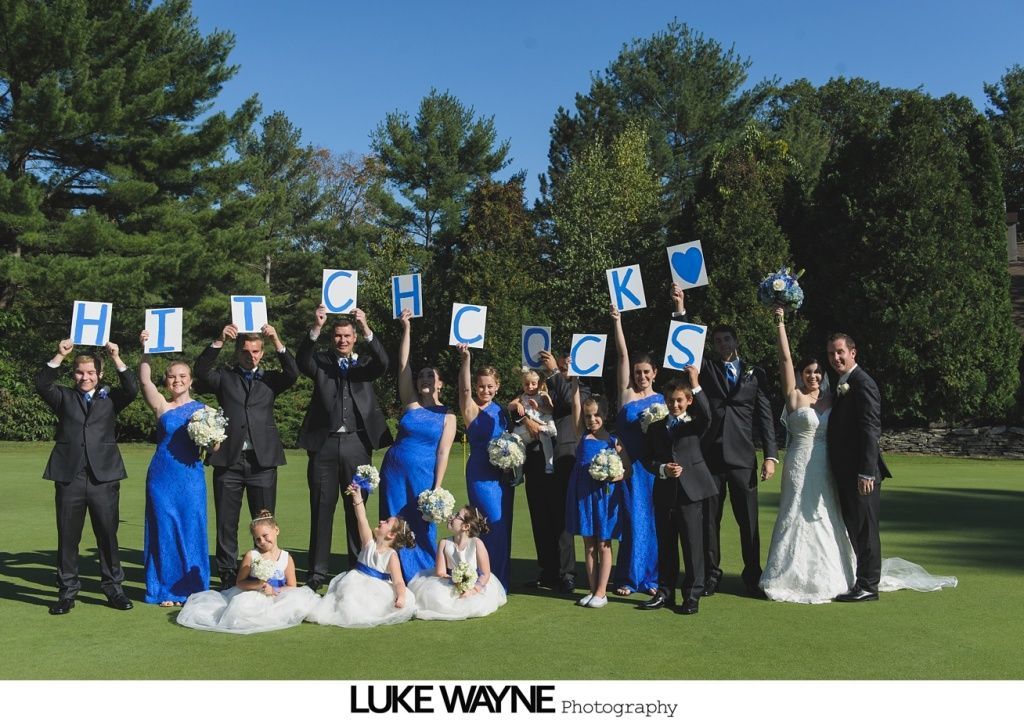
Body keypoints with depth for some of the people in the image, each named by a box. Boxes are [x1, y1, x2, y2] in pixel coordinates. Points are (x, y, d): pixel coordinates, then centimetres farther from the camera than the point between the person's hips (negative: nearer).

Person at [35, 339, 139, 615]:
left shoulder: (110, 399, 10)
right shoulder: (64, 398, 11)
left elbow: (132, 390, -7)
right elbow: (42, 384, -5)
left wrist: (117, 359, -13)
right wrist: (59, 356, -15)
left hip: (104, 478, 0)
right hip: (69, 478, 1)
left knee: (108, 536, 5)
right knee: (67, 538, 6)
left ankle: (113, 589, 15)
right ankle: (67, 592, 17)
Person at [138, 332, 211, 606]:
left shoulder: (202, 409, 5)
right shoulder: (161, 406, 3)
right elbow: (144, 381, -11)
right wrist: (146, 350, -19)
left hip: (191, 477, 0)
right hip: (162, 477, 0)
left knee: (191, 530, 3)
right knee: (164, 530, 5)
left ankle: (191, 589, 15)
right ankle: (166, 589, 16)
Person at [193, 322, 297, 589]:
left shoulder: (270, 379, 13)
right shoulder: (224, 378, 12)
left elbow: (292, 374, -4)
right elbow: (201, 371, -5)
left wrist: (277, 342, -14)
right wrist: (219, 341, -15)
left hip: (262, 460, 0)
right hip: (228, 460, 0)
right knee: (226, 524, 5)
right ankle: (227, 579, 13)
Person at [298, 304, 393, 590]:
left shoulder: (365, 364, 11)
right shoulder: (321, 361, 9)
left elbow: (383, 362, -9)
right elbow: (303, 361, -13)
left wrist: (366, 328, -22)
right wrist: (316, 328, -28)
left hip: (356, 444, 1)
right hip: (324, 443, 0)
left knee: (357, 508, 7)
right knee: (321, 509, 4)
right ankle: (317, 572, 10)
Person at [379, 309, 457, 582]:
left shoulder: (447, 416, 1)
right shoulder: (410, 404, 4)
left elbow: (443, 452, -3)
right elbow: (403, 366, -2)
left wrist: (437, 487, -10)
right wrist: (406, 329, -7)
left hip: (423, 475, -2)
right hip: (394, 470, 2)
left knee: (422, 528, 3)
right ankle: (398, 579, 16)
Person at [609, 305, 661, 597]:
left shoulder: (662, 399, 8)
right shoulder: (627, 393, 4)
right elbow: (623, 355, -3)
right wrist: (617, 322, -8)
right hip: (630, 466, -1)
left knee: (653, 520, 4)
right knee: (633, 520, -1)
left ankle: (651, 577, 15)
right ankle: (628, 577, 10)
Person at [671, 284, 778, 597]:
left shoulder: (755, 374, 9)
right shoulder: (706, 369, 9)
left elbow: (765, 416, 4)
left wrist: (771, 455, -4)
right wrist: (680, 309, -16)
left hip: (743, 457, 0)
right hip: (710, 454, 0)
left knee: (749, 520, 3)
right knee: (709, 518, 6)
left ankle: (752, 576, 13)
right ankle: (710, 574, 15)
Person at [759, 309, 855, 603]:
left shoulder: (831, 400, 9)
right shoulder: (795, 396, -3)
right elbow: (785, 359, -9)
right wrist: (780, 324, -13)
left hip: (826, 468, 4)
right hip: (801, 465, -4)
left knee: (825, 520, 9)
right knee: (798, 518, -2)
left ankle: (825, 577, 20)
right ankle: (794, 578, 7)